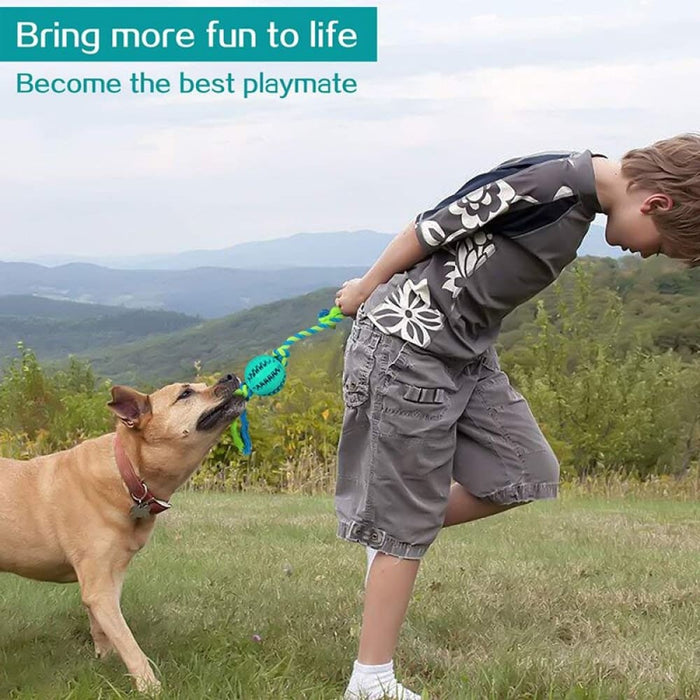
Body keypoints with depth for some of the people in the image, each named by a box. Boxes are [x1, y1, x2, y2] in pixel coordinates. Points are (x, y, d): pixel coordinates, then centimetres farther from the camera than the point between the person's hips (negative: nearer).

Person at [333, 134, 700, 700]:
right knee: (409, 525, -2)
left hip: (469, 354, 9)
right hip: (409, 347, -9)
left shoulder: (583, 197, 8)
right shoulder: (550, 182, -23)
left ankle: (385, 530, 21)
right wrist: (366, 291, -1)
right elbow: (429, 230, -16)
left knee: (528, 474, 7)